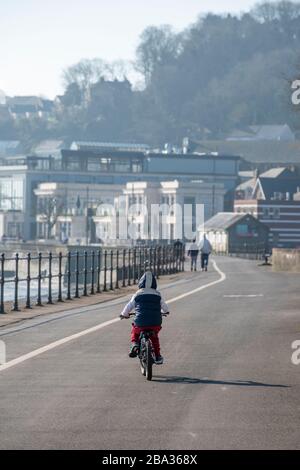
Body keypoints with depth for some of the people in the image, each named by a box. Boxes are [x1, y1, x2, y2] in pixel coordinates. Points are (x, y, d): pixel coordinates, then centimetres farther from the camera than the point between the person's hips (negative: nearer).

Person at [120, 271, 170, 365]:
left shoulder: (137, 295, 4)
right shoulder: (157, 295, 8)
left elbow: (129, 306, 13)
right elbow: (164, 306, 23)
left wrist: (124, 314, 34)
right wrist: (166, 311, 48)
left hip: (140, 323, -2)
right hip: (155, 324, 2)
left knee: (134, 332, 29)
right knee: (154, 337, 30)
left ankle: (134, 344, 4)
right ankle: (157, 356, 29)